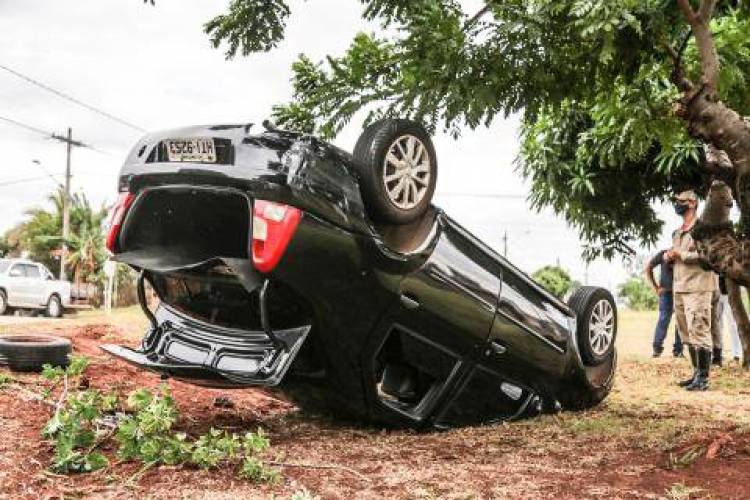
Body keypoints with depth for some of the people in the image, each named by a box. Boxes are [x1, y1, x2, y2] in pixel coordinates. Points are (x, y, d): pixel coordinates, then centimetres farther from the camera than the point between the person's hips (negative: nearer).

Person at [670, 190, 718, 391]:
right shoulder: (676, 233, 21)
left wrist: (681, 255, -16)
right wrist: (668, 255, 5)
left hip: (697, 287, -8)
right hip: (678, 287, 8)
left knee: (699, 331, -11)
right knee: (687, 334, 10)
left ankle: (703, 378, -9)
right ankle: (697, 373, 17)